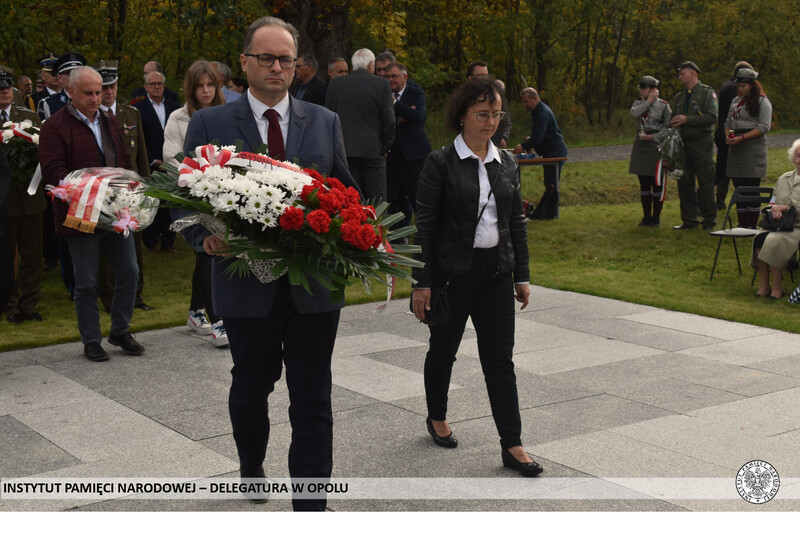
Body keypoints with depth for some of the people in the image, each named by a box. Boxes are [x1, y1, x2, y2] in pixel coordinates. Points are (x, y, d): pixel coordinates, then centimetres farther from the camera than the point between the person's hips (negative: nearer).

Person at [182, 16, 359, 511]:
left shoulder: (326, 122, 7)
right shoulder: (210, 124, 1)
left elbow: (346, 193, 12)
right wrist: (208, 238, -18)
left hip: (314, 284, 1)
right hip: (247, 282, 0)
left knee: (313, 401, 2)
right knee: (250, 387, 19)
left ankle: (310, 508, 10)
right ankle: (252, 467, 46)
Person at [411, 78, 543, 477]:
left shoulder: (507, 164, 7)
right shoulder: (441, 162, -8)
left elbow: (517, 221, 12)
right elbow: (425, 224, -9)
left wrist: (522, 275, 10)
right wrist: (421, 282, -12)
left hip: (496, 270, 3)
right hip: (452, 271, -3)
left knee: (500, 358, 1)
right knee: (444, 349, 14)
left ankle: (512, 445, 3)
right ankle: (437, 418, 38)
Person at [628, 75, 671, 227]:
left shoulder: (663, 105, -2)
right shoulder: (639, 103, 12)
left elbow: (669, 128, -4)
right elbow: (634, 113, -11)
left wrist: (654, 137, -14)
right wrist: (648, 101, -9)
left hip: (656, 146, -5)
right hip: (640, 146, 5)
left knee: (657, 183, -3)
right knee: (644, 183, 9)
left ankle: (656, 217, 5)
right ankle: (646, 216, 18)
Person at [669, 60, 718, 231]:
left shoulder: (707, 93, -2)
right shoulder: (679, 97, 18)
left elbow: (711, 117, -14)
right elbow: (673, 119, 25)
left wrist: (687, 120, -19)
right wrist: (674, 123, -1)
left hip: (702, 143, -6)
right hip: (683, 143, 6)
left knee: (705, 183, -3)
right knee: (684, 183, 6)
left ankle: (709, 220, 7)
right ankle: (689, 220, 14)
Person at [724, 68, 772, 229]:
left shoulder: (762, 101, -4)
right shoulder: (736, 101, 17)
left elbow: (764, 126, -12)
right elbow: (728, 122, 21)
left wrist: (741, 138, -18)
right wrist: (728, 136, -2)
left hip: (753, 148, -7)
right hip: (735, 149, 7)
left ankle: (752, 227, -2)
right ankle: (742, 226, 14)